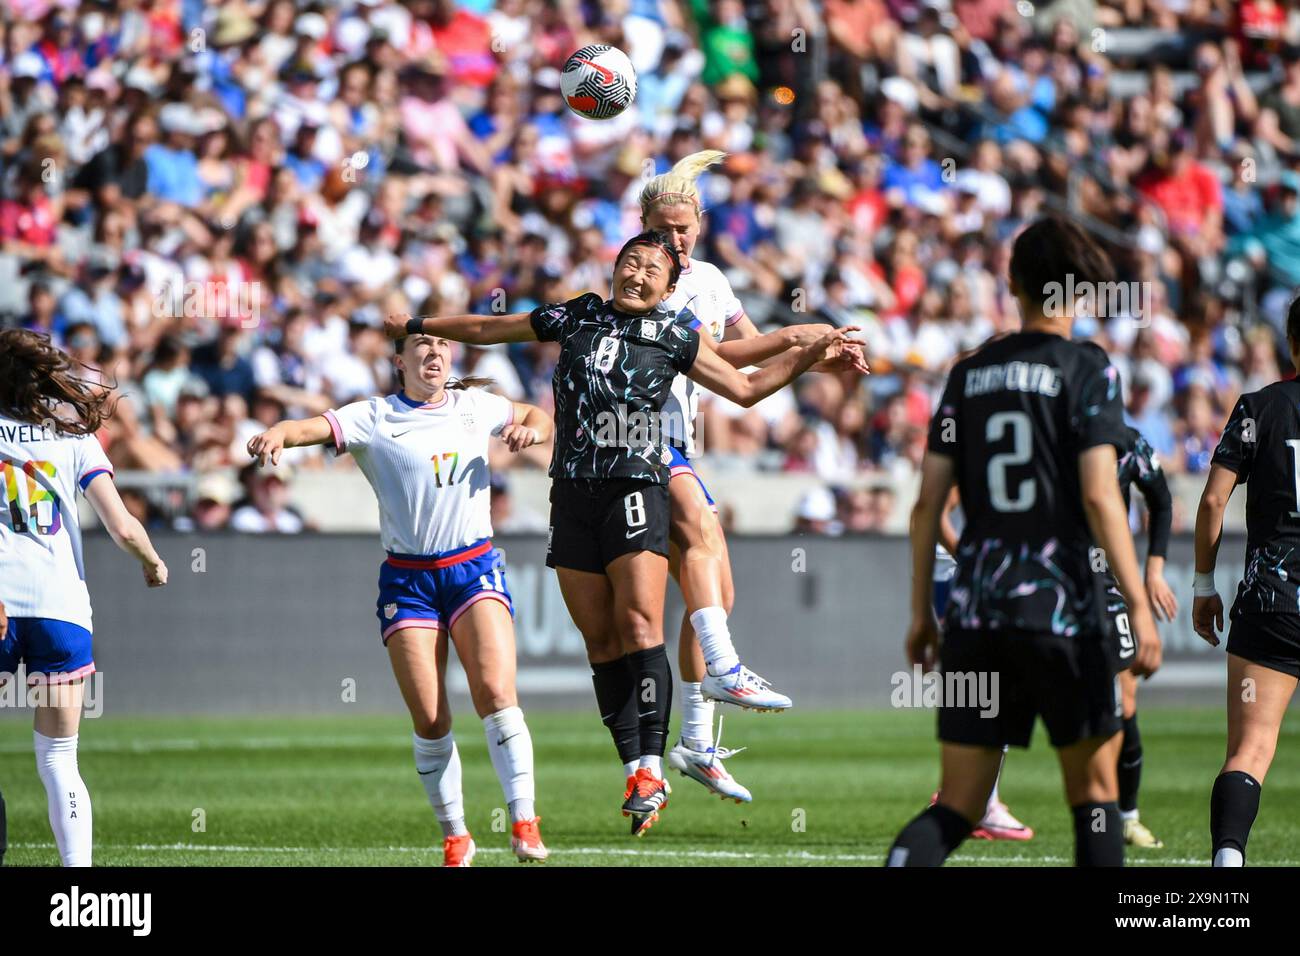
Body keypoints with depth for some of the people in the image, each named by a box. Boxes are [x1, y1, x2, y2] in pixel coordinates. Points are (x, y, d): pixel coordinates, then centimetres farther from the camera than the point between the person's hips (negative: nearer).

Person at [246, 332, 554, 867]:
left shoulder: (475, 406, 10)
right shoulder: (375, 418, 0)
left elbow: (538, 417, 27)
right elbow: (313, 428, -15)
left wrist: (530, 429, 3)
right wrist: (276, 434, -37)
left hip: (474, 568, 1)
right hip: (407, 579, -1)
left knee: (495, 693, -18)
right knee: (429, 722, -4)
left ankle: (524, 823, -15)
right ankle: (455, 838, 11)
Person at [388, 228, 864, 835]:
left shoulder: (673, 337, 8)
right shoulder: (576, 318, 14)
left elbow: (745, 389, 17)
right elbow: (487, 329, 27)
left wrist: (811, 354, 8)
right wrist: (419, 325, 35)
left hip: (636, 490, -3)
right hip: (573, 493, 3)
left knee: (639, 624, -17)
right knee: (601, 641, 0)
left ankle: (651, 767, -18)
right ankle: (633, 771, 2)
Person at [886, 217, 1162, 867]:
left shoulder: (968, 374, 11)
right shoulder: (1086, 370, -3)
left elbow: (927, 503, 9)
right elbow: (1099, 497, -12)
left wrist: (921, 612, 16)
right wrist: (1139, 607, -10)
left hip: (974, 612, 4)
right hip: (1058, 608, -4)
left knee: (957, 807, 4)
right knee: (1095, 789, 11)